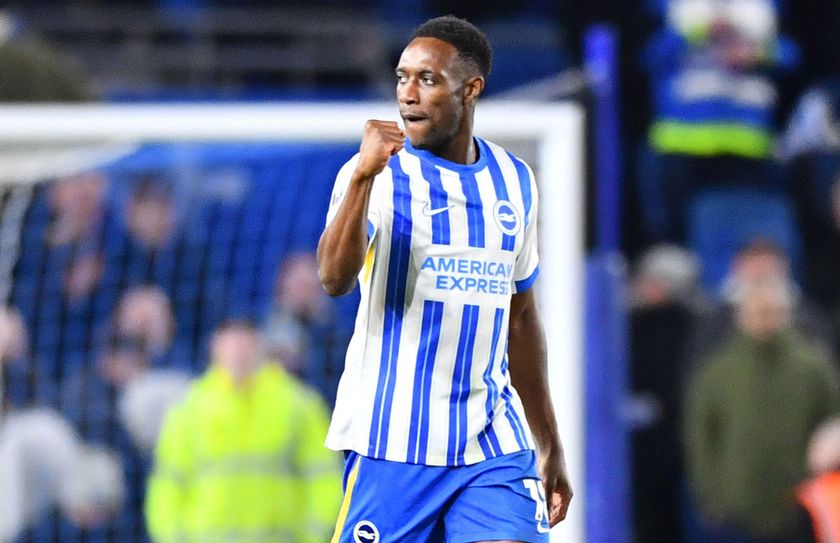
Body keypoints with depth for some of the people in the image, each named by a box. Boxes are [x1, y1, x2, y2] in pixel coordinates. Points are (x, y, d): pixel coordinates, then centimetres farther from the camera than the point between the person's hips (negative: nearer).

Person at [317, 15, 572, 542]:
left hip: (495, 444, 3)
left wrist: (550, 446, 23)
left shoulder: (515, 181, 11)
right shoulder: (379, 172, -4)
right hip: (392, 442, -3)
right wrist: (364, 176, -36)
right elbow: (335, 279, -23)